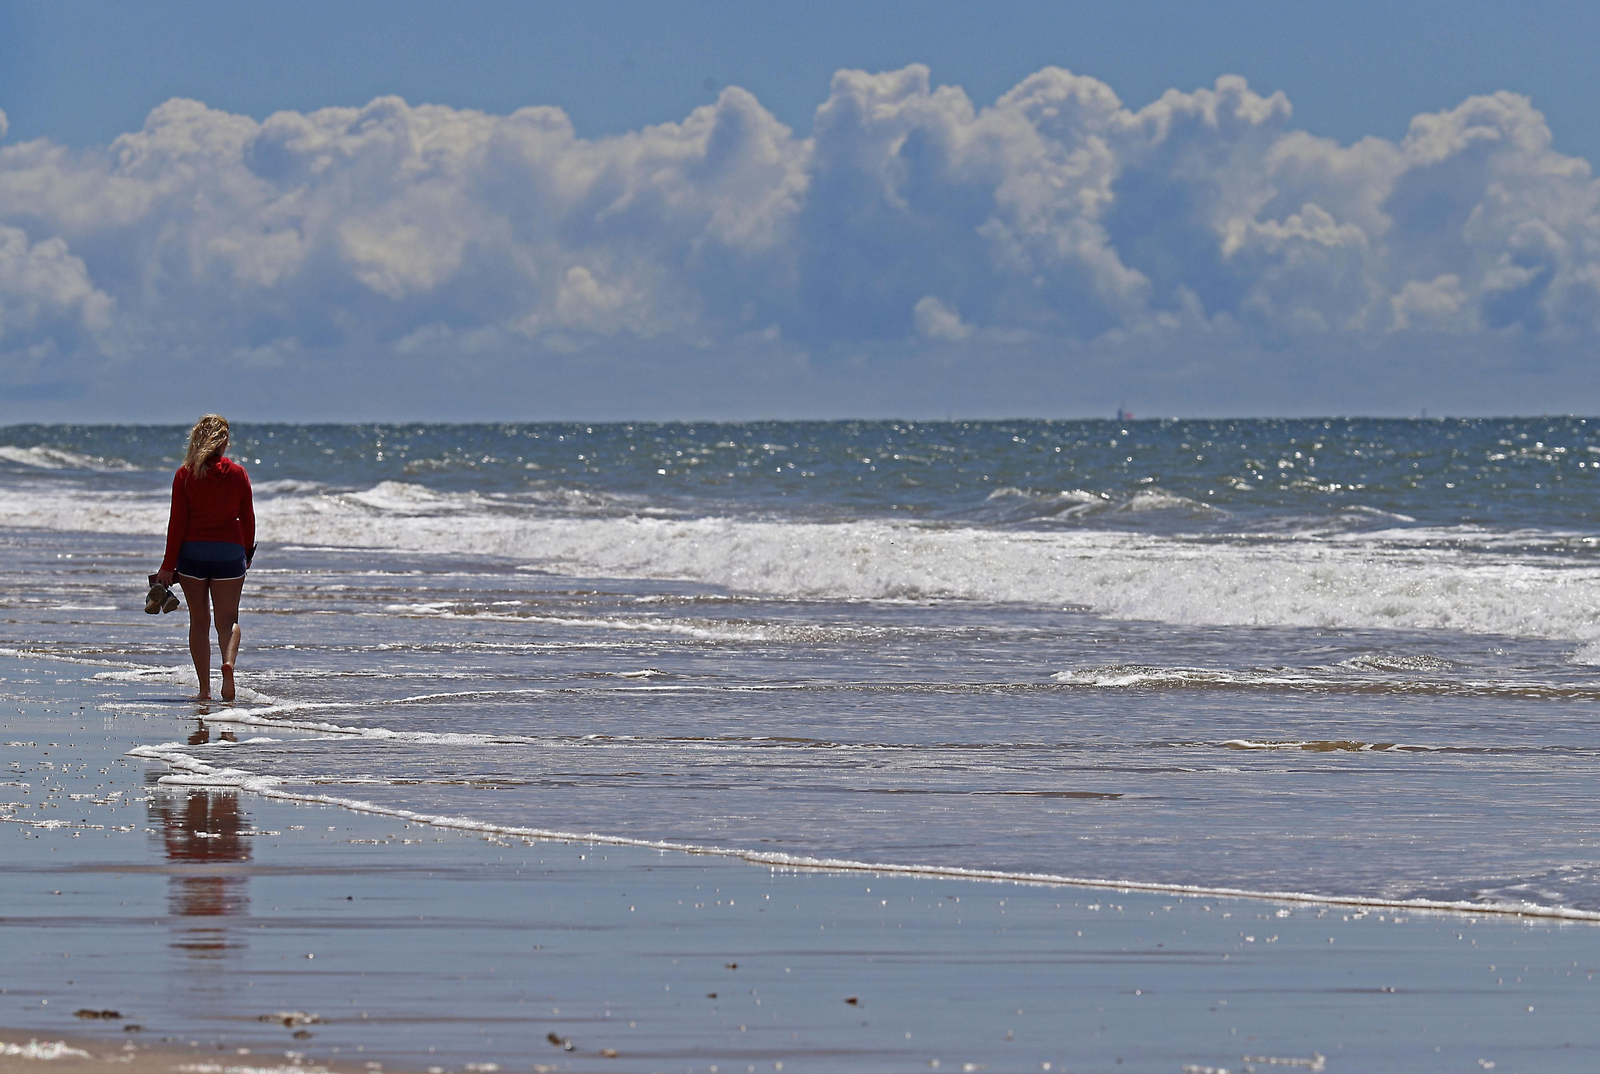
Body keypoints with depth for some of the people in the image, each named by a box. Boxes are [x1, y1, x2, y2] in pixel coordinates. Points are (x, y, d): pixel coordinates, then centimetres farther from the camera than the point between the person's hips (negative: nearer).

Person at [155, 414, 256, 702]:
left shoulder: (185, 475, -4)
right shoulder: (238, 474, 0)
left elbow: (177, 522, -5)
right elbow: (247, 519, 5)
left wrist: (168, 565, -2)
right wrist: (247, 554, 20)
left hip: (192, 550, -1)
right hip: (230, 550, 1)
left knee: (199, 621, 7)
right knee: (228, 618, 7)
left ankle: (204, 688, 4)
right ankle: (229, 661, -24)